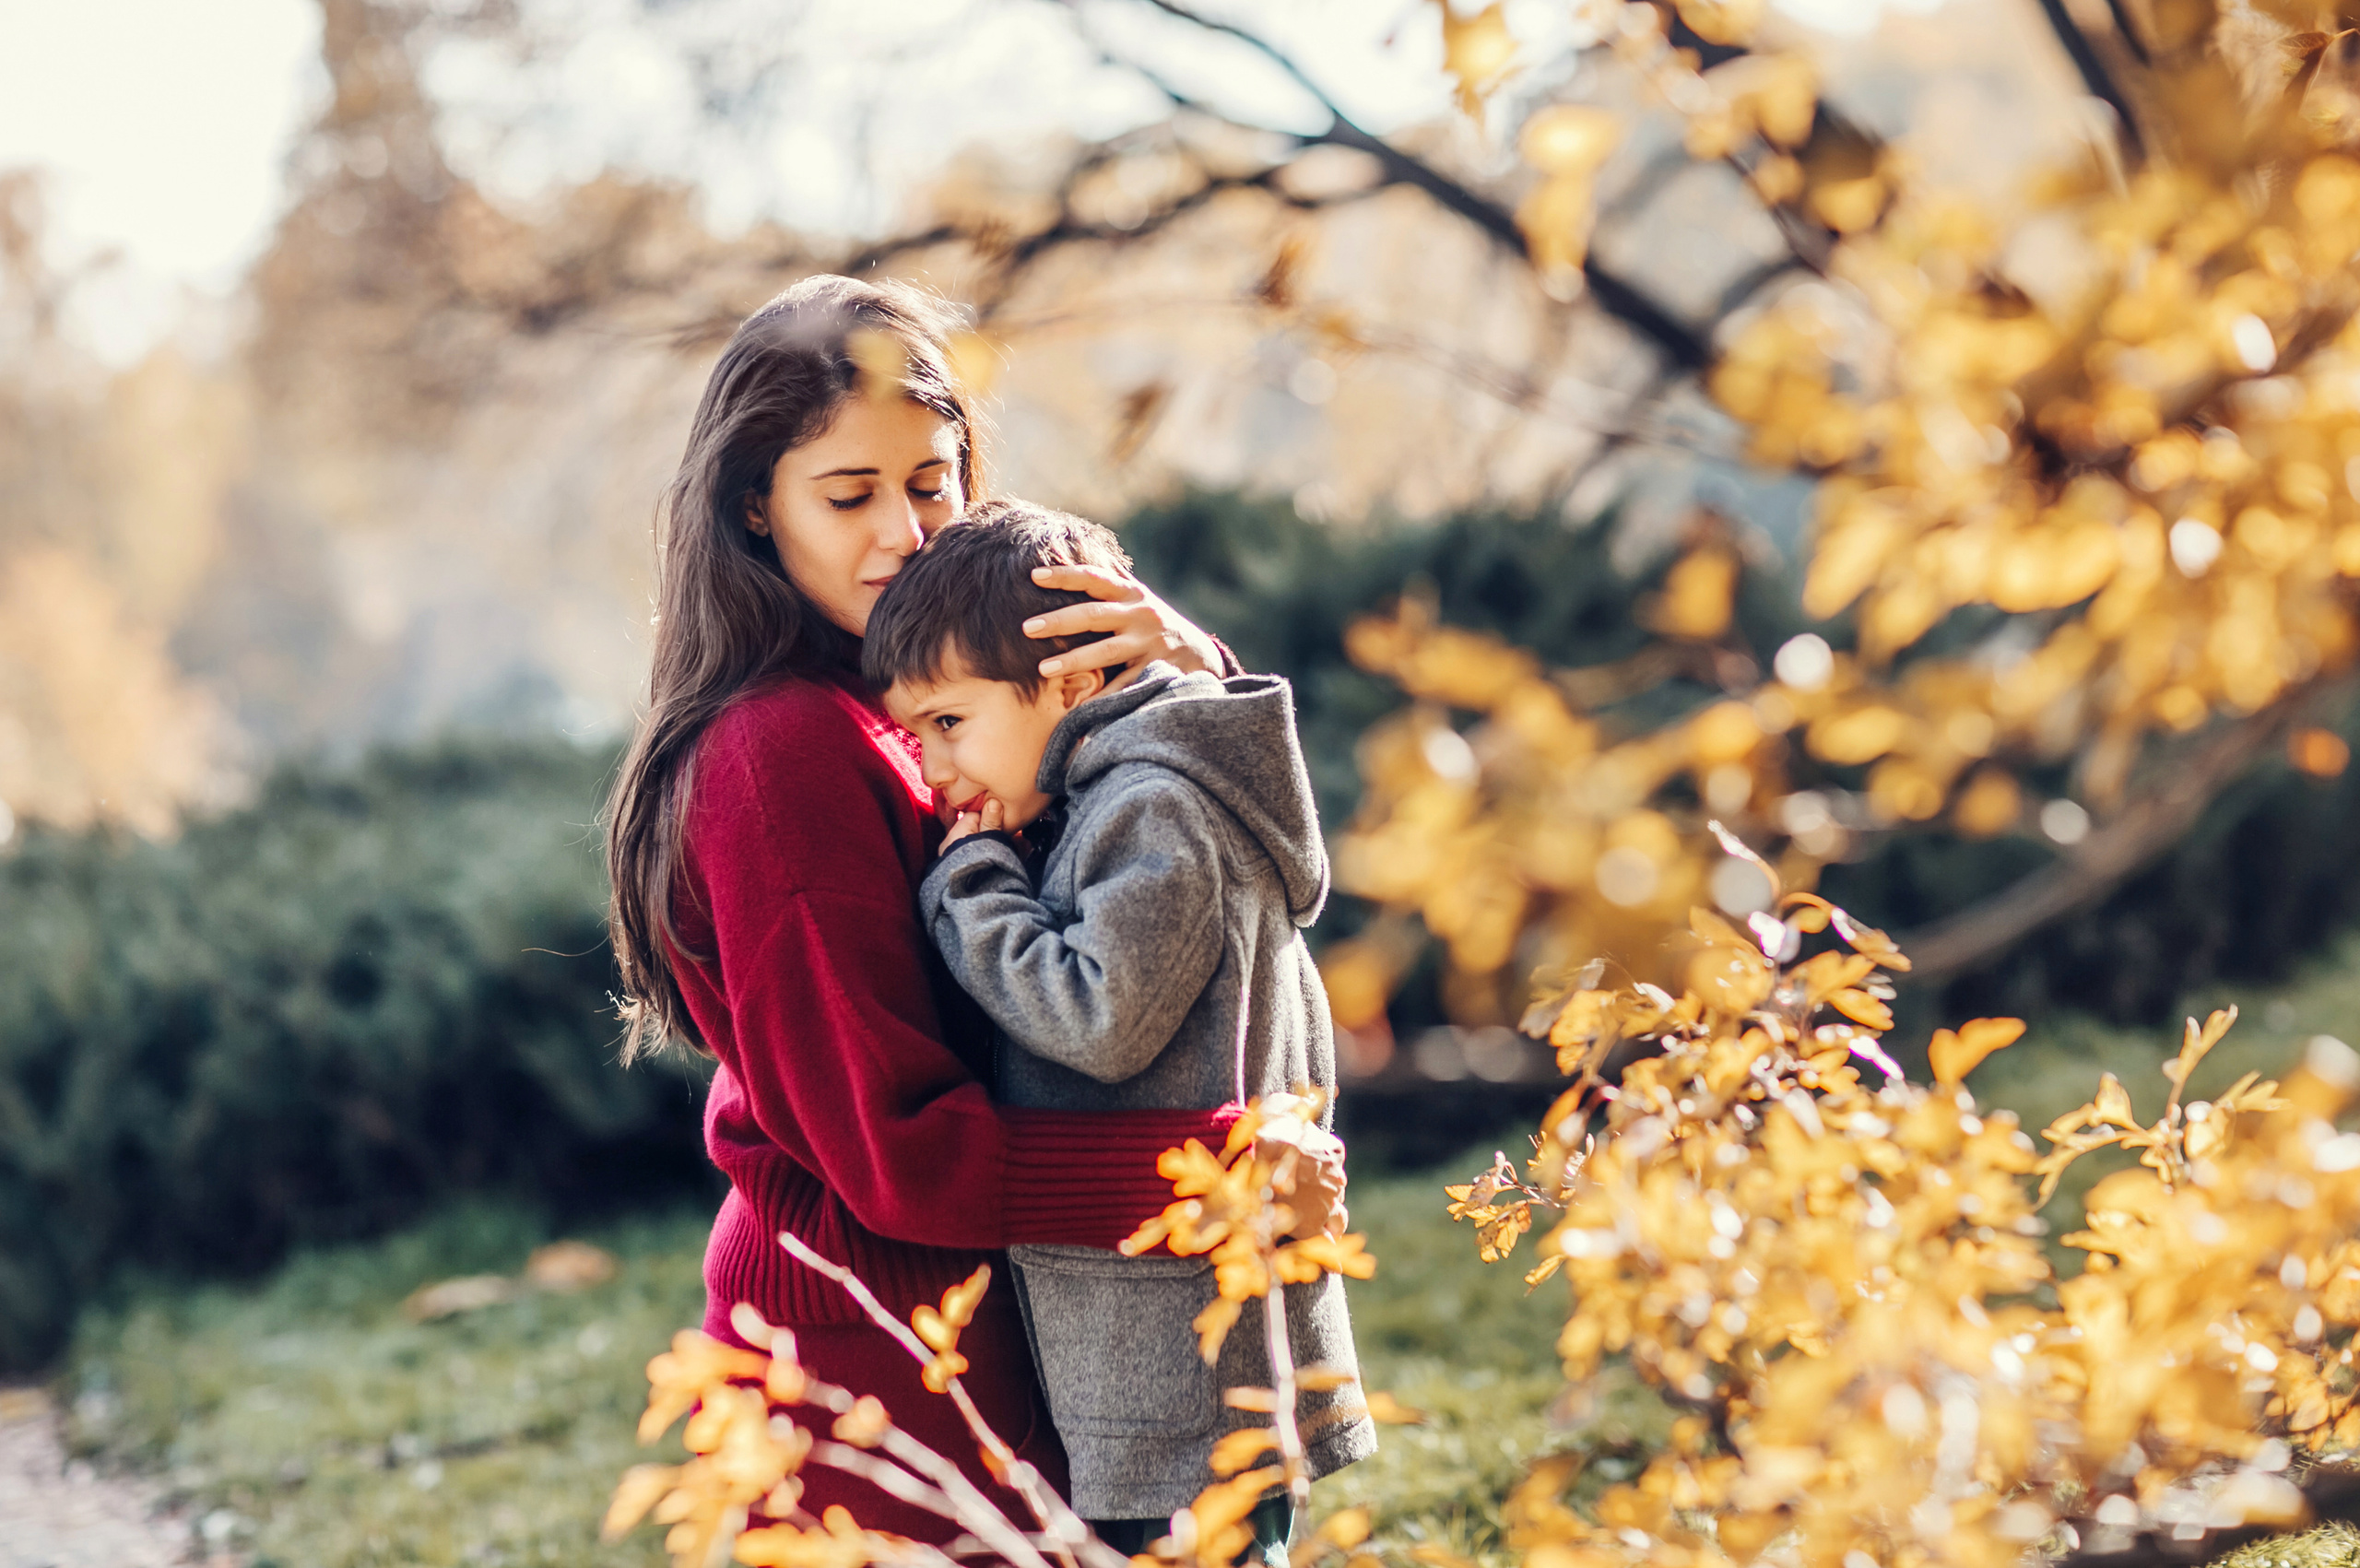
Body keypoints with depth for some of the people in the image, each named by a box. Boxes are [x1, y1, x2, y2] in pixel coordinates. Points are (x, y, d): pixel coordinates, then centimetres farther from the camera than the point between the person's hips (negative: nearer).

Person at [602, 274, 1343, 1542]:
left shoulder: (905, 707, 7)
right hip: (864, 1354, -9)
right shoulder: (784, 754, -20)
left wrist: (1190, 670, -15)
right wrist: (1215, 1160, -23)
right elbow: (900, 1153, -22)